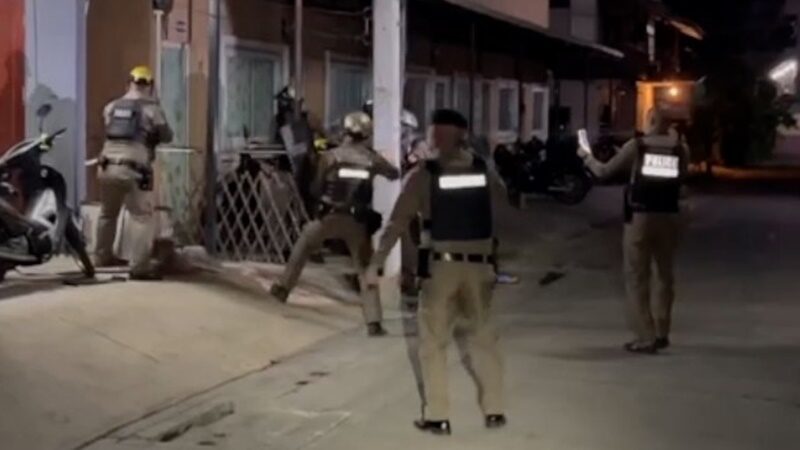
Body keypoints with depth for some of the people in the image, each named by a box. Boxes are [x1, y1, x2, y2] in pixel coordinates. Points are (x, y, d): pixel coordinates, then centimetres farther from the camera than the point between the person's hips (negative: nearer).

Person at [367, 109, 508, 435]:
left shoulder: (423, 174, -6)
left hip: (441, 266, -3)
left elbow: (397, 222, -7)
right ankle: (494, 410, 19)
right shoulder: (483, 171, 3)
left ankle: (438, 416, 8)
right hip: (479, 265, 3)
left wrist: (376, 263, -2)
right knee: (483, 338, 17)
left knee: (433, 342, 9)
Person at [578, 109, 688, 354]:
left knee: (637, 278, 4)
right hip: (669, 217, 3)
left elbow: (604, 171, 3)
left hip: (640, 217, -2)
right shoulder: (680, 149, 0)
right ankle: (661, 333, 24)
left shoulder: (636, 146, -4)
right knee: (665, 276, 17)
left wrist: (587, 157, 23)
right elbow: (681, 177, 13)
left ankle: (645, 337, -1)